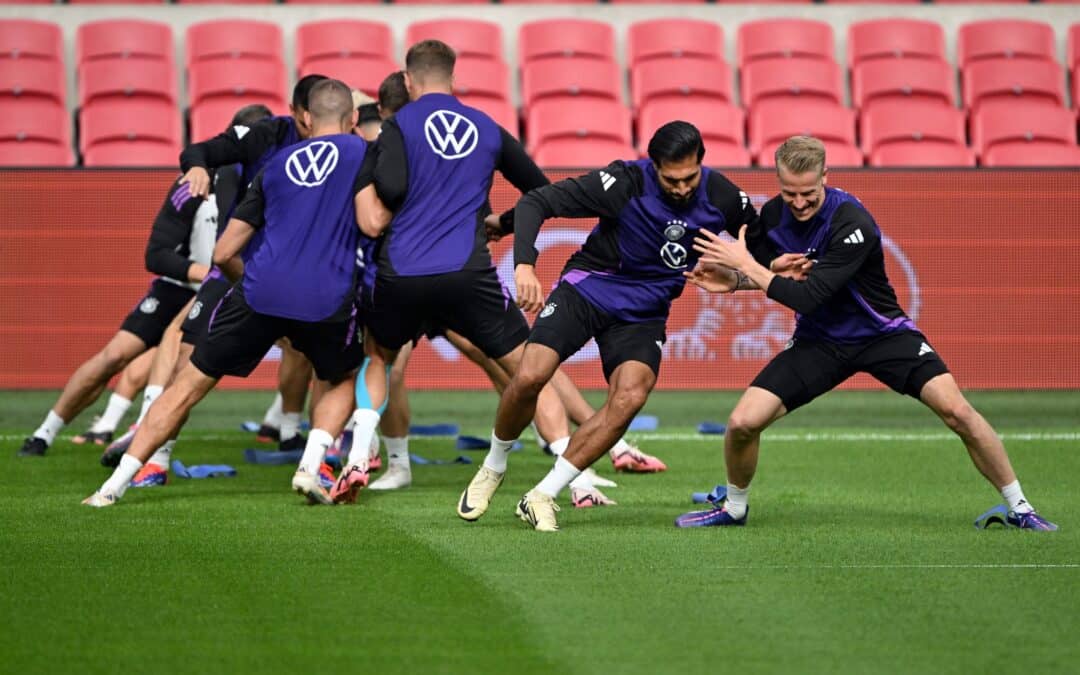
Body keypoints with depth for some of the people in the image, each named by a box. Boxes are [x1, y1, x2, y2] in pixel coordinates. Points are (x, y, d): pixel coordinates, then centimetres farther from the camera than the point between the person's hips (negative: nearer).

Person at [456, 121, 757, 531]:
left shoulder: (720, 196, -10)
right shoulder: (625, 182, -21)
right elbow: (536, 202, -22)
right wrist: (525, 263, -38)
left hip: (644, 313, 2)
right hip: (587, 289, -2)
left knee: (630, 396, -25)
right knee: (529, 377, -22)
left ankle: (542, 497, -14)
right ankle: (493, 468, 10)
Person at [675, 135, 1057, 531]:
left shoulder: (852, 224, -29)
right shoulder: (772, 214, -9)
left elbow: (807, 297, -32)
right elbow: (759, 271, 11)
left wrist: (746, 264, -28)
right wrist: (733, 279, -11)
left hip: (882, 333, -4)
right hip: (818, 341, 4)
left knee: (956, 411, -21)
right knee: (743, 422, -12)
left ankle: (1018, 507, -4)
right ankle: (734, 507, 17)